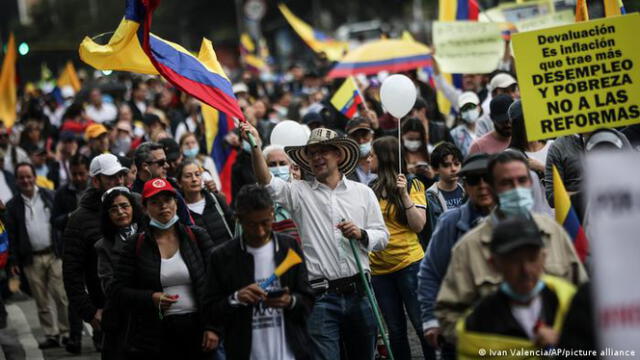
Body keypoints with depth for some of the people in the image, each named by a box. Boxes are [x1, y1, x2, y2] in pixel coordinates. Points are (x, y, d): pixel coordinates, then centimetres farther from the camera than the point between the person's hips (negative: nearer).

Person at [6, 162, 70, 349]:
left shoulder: (49, 196, 4)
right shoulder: (13, 205, 5)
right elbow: (12, 235, 5)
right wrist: (14, 260, -1)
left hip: (54, 254, -1)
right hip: (31, 259, 1)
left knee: (61, 296, -4)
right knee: (41, 302, 4)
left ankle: (66, 332, 5)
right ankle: (51, 335, 11)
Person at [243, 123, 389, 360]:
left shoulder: (363, 192, 10)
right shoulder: (300, 192, 5)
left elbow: (382, 236, 11)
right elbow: (268, 183, -12)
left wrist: (361, 235, -10)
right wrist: (256, 147, -26)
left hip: (359, 293, 2)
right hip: (320, 296, -2)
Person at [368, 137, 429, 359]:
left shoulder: (412, 185, -1)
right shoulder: (372, 190, 8)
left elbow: (418, 225, -10)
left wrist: (404, 194, -16)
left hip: (409, 263, -4)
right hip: (379, 268, 4)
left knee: (422, 324, -3)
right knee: (395, 329, 9)